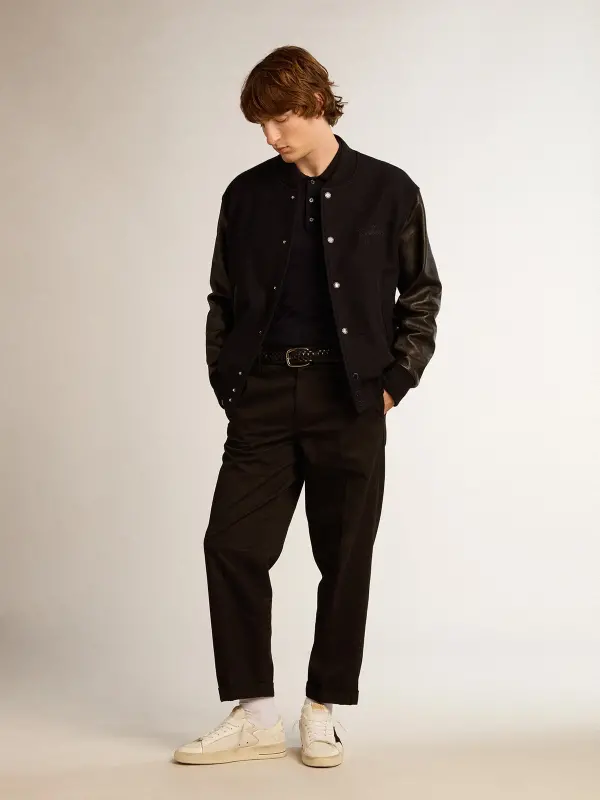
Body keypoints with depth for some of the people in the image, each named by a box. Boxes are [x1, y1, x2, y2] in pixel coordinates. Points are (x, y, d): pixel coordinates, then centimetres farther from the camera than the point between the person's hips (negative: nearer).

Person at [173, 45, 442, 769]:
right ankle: (254, 715, 8)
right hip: (264, 394, 2)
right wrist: (228, 384, 5)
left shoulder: (388, 191, 3)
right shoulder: (247, 195, 9)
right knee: (231, 545, -5)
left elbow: (421, 295, 8)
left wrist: (393, 382, 0)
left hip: (349, 397, -2)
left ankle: (322, 715, 17)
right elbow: (222, 300, 14)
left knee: (345, 559, 3)